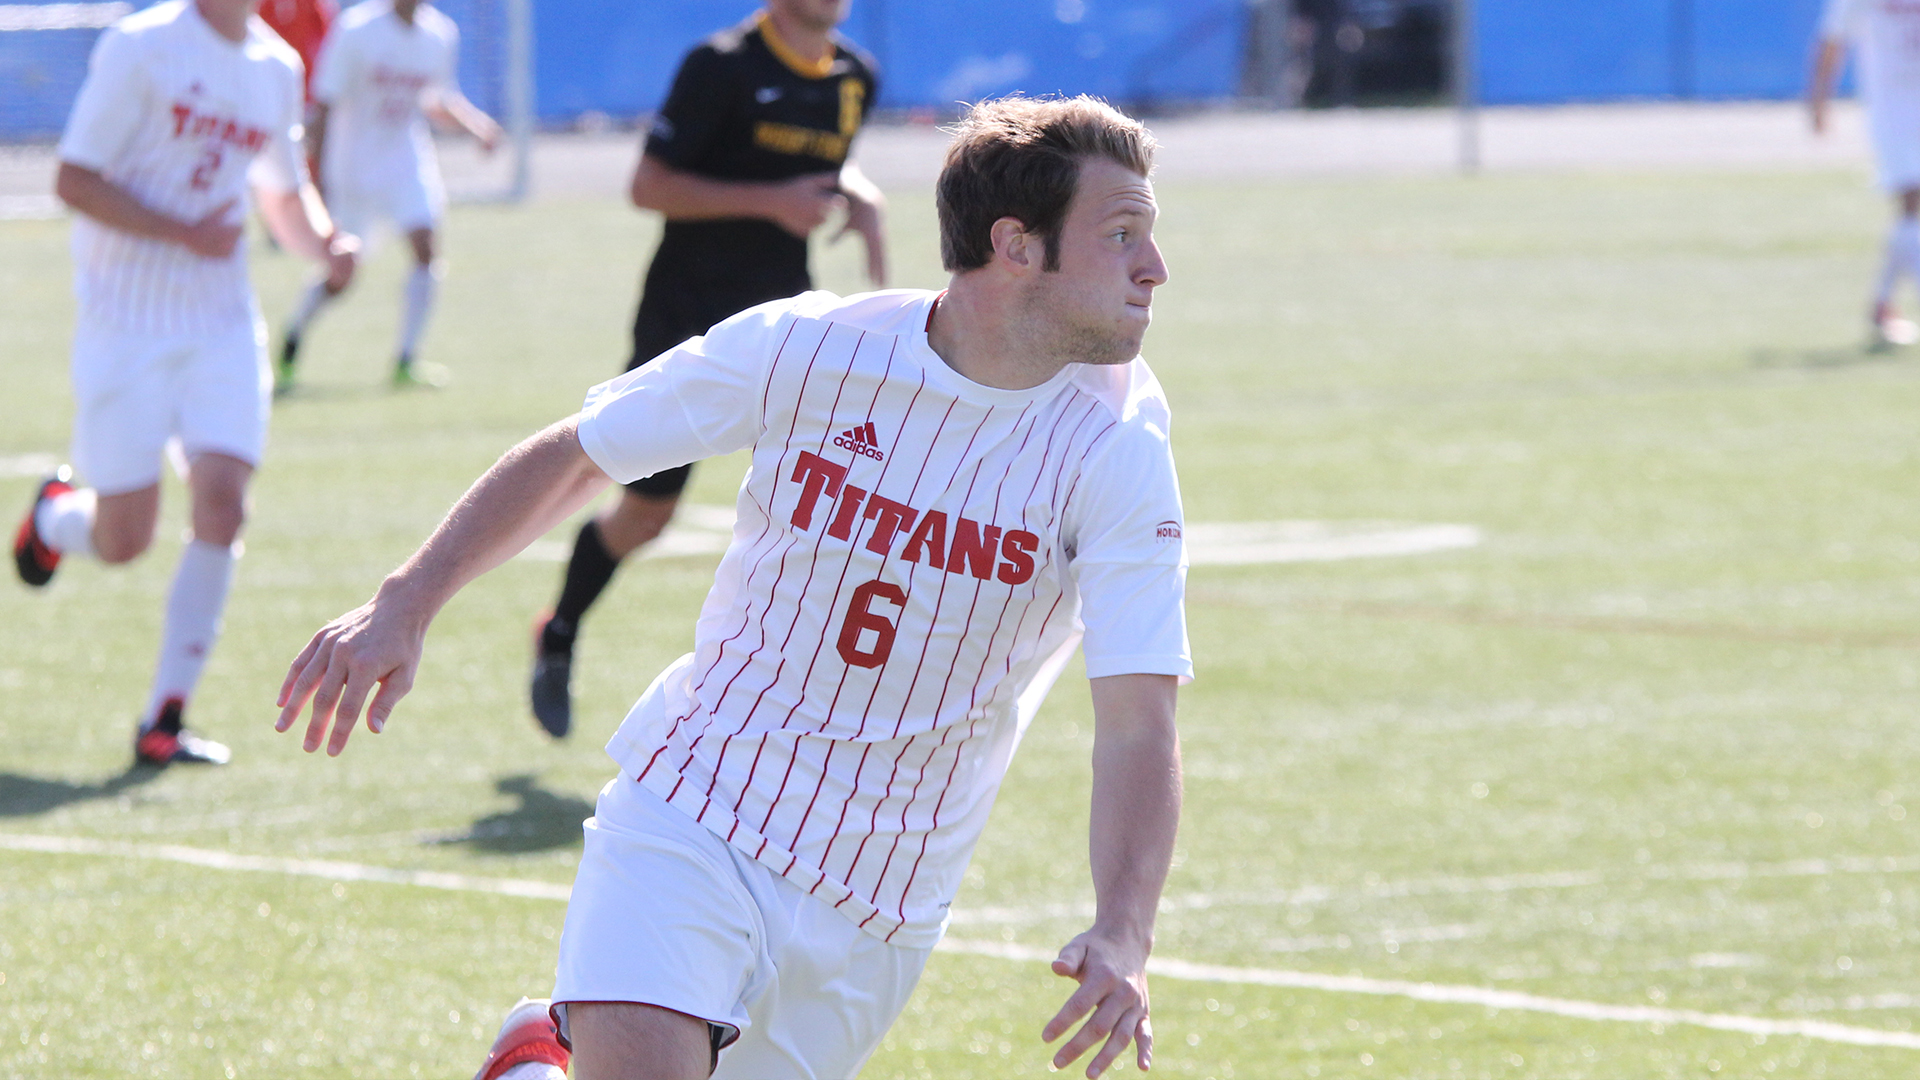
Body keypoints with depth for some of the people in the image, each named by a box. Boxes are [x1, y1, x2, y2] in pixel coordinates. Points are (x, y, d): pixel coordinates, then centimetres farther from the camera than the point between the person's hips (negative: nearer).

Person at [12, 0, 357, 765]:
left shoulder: (277, 66, 8)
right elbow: (74, 181, -13)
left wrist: (324, 244, 0)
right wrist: (183, 232, -22)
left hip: (223, 328, 5)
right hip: (128, 322, -5)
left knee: (222, 507, -12)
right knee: (124, 539, -2)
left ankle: (165, 720, -4)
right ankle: (55, 515, 35)